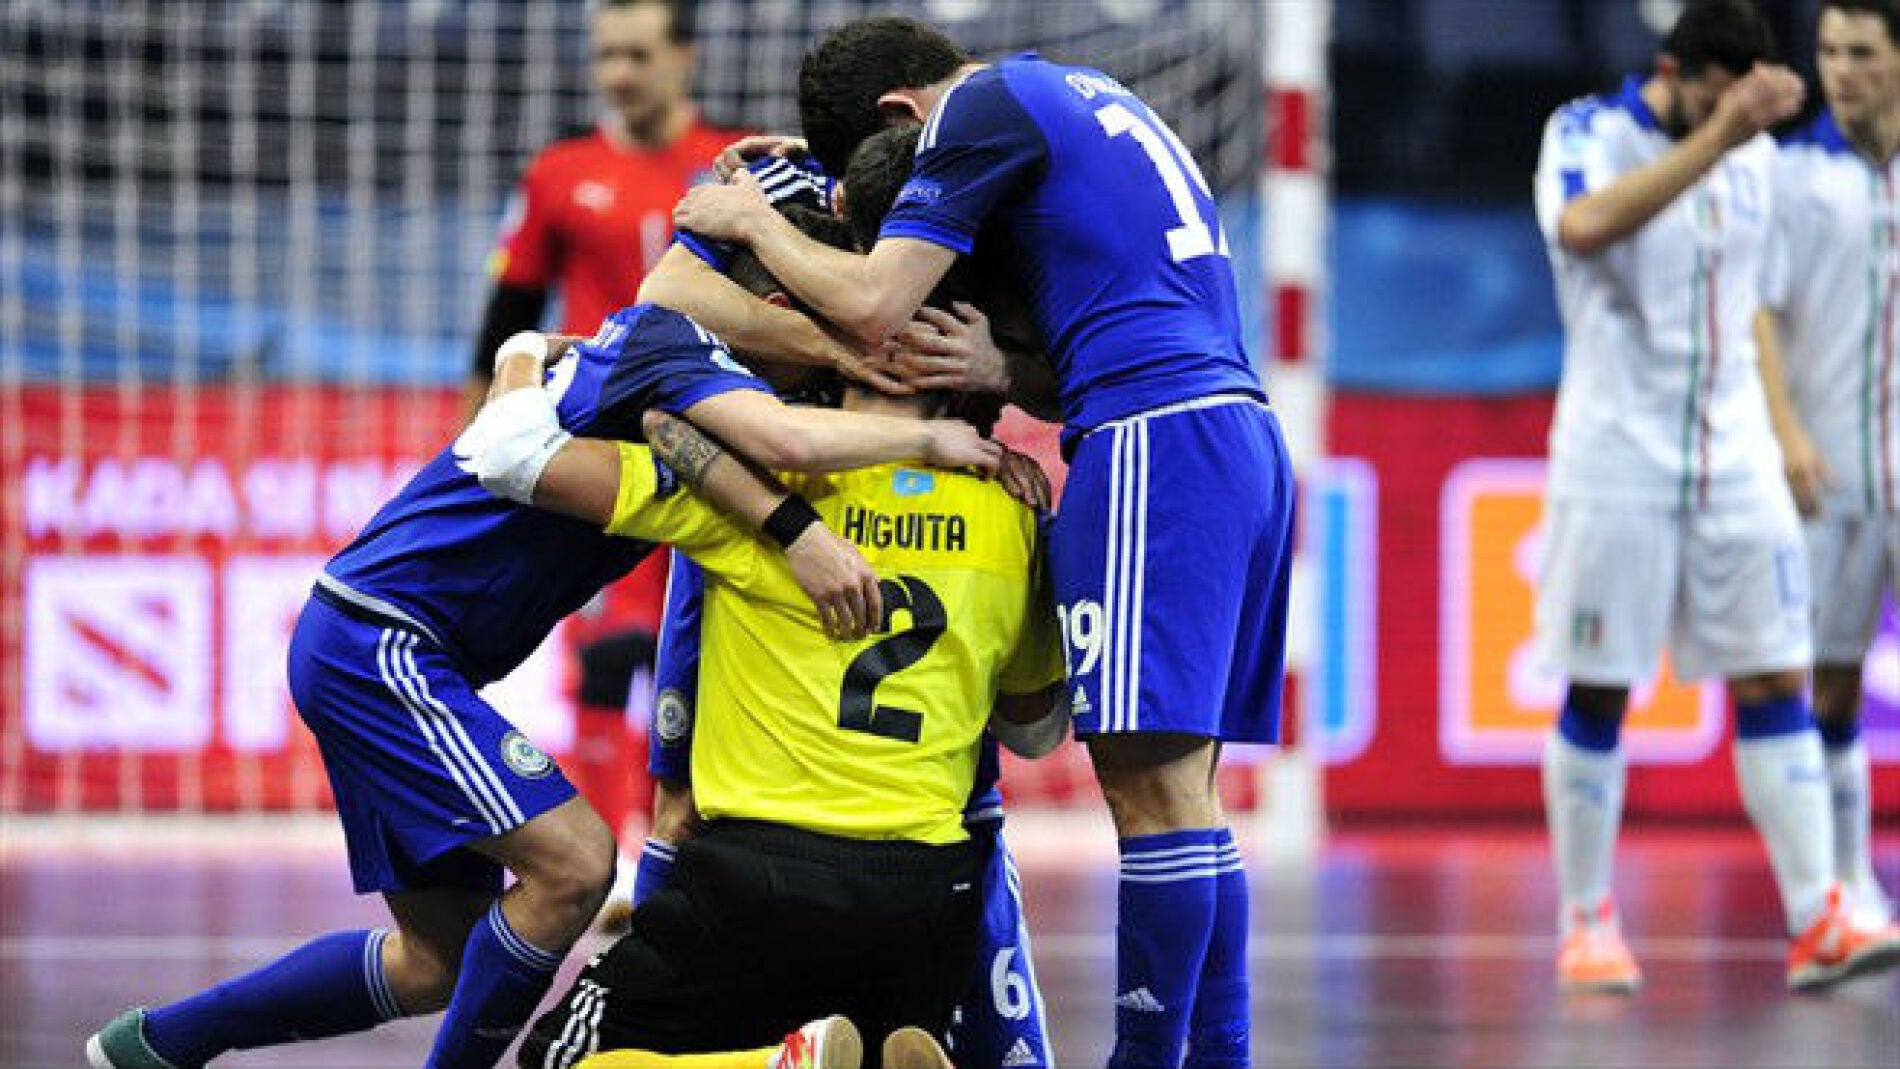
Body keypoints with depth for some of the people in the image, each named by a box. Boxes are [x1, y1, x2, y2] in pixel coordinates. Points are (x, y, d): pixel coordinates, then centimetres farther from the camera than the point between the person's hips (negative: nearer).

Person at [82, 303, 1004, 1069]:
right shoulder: (670, 338, -16)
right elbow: (786, 438, -33)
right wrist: (932, 439, -23)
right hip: (378, 642, -10)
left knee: (444, 959, 13)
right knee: (573, 861, -19)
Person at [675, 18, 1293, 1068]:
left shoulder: (986, 108, -2)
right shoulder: (1088, 95, 27)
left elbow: (870, 305, -8)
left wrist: (752, 220, 7)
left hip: (1155, 443, -10)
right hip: (1243, 431, 10)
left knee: (1151, 784, -10)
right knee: (1183, 792, 10)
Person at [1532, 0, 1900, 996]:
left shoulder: (1756, 156, 9)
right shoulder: (1589, 132, -8)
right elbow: (1586, 226, -31)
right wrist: (1715, 136, -36)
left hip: (1735, 460, 5)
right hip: (1616, 456, -5)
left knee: (1776, 682, -2)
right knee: (1598, 692, 0)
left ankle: (1817, 923, -5)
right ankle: (1586, 923, 10)